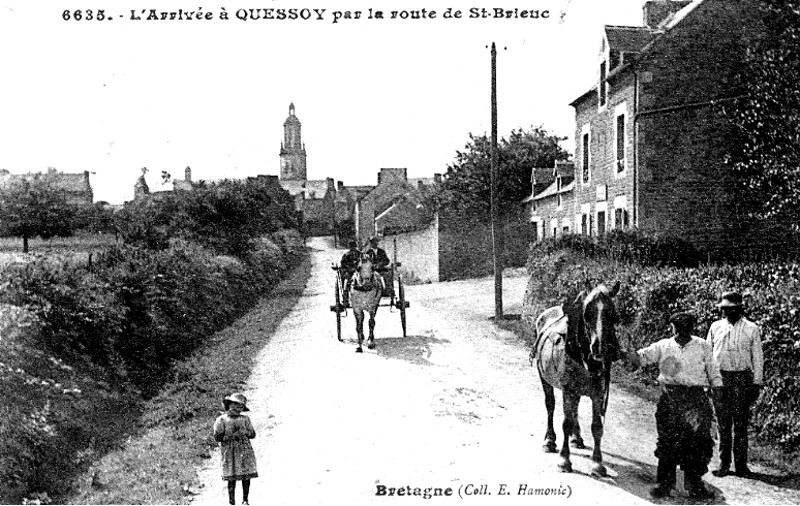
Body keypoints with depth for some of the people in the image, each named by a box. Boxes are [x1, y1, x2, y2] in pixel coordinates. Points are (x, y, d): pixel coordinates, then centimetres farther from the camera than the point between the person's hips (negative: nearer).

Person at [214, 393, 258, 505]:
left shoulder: (245, 419, 12)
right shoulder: (221, 419, 3)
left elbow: (252, 434, 11)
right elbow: (217, 437, -4)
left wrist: (245, 432, -8)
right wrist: (231, 436, -13)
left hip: (245, 451, 3)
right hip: (230, 452, -3)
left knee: (246, 476, -1)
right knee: (232, 477, -6)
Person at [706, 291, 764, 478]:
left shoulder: (751, 329, 3)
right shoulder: (715, 327, 9)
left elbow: (757, 357, 5)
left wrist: (757, 383, 1)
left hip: (742, 379, -2)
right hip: (719, 378, 2)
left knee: (741, 424, 1)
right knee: (723, 424, 4)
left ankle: (741, 465, 9)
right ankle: (723, 464, 11)